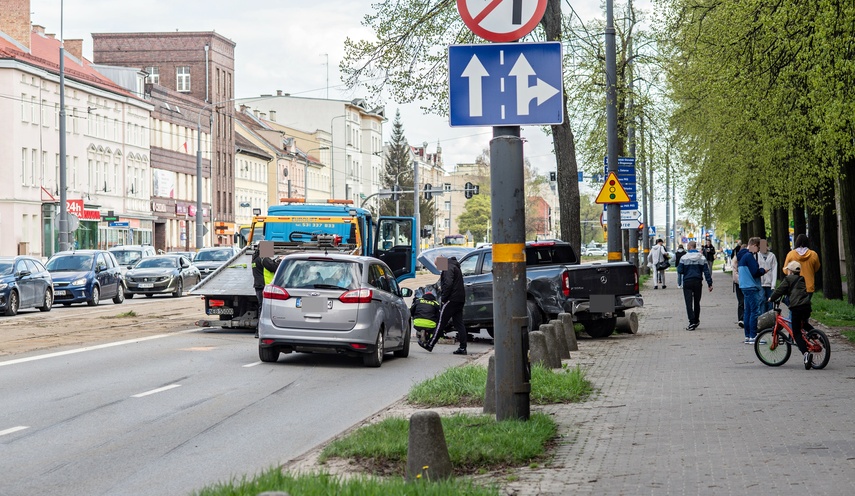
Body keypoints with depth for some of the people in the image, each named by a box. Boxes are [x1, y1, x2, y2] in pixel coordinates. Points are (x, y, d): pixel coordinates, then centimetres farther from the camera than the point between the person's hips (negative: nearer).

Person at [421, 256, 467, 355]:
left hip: (452, 299, -10)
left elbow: (448, 284, -22)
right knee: (459, 324, 6)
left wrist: (443, 298, -17)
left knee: (441, 323, -5)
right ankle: (463, 347, 2)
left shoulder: (448, 268, -10)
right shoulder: (455, 267, 22)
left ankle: (430, 345, 0)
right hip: (460, 300, 10)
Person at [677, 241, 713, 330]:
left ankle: (692, 322, -15)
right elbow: (707, 271, 0)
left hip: (687, 282, -3)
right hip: (698, 282, 3)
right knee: (697, 302, 16)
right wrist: (710, 283, 3)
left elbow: (679, 271, -7)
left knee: (689, 303, -3)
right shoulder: (702, 258, 1)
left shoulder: (684, 258, -7)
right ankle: (696, 321, 26)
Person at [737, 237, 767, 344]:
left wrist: (759, 270, 15)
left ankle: (747, 336, 15)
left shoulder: (742, 255, 17)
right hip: (751, 287, -10)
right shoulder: (749, 256, -14)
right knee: (755, 312, -9)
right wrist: (763, 270, -1)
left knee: (748, 311, 12)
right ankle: (752, 336, -10)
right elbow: (755, 272, -19)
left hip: (745, 286, 10)